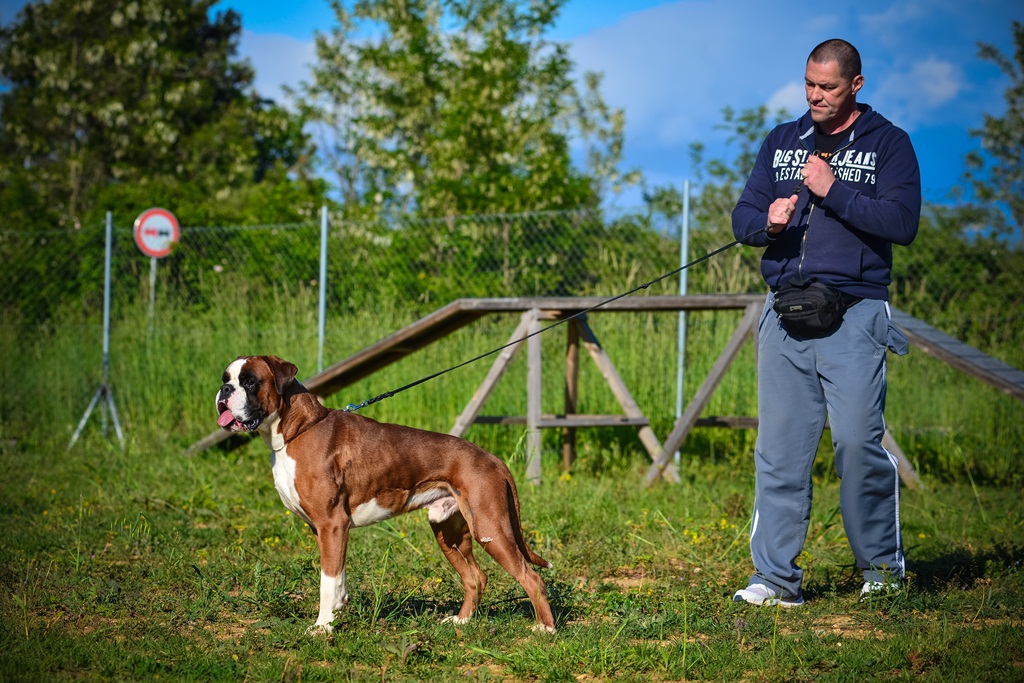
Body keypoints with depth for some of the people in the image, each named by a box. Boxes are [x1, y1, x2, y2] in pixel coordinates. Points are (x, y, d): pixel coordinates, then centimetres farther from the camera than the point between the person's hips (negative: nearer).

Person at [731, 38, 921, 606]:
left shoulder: (887, 143, 4)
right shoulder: (781, 142, 17)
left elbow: (902, 222, -9)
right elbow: (743, 217, 16)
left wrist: (832, 191, -13)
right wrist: (768, 223, -7)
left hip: (854, 315, -4)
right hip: (785, 314, 4)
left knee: (858, 441, -10)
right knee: (779, 448, 1)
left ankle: (881, 565, 8)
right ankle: (776, 578, 5)